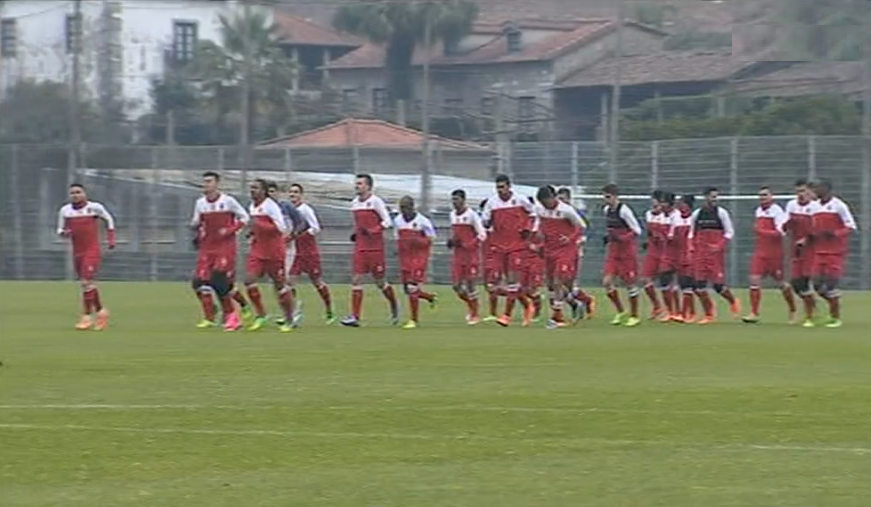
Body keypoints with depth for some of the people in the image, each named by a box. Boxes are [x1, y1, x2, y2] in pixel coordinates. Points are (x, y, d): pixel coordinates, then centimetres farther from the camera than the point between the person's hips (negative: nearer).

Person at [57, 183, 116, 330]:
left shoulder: (95, 207, -5)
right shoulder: (65, 211, 3)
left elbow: (108, 219, 12)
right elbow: (60, 229, 12)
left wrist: (110, 239, 7)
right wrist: (64, 233, -12)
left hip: (92, 251, -5)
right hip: (77, 252, 5)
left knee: (87, 282, -16)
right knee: (89, 285, 12)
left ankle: (86, 316, -11)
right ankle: (100, 311, 29)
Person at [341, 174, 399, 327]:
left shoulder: (375, 202, -9)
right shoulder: (354, 203, 10)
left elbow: (387, 222, -10)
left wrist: (372, 231, -22)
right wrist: (355, 233, 7)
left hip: (375, 248, -6)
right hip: (360, 248, 6)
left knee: (379, 281, 4)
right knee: (356, 280, -5)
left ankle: (394, 307, 30)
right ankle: (355, 317, -8)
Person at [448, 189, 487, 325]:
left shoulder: (471, 215, -11)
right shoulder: (453, 215, 10)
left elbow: (482, 235, -11)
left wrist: (467, 245, -19)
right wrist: (451, 241, 3)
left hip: (471, 254, -6)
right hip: (458, 254, 6)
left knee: (470, 283, -4)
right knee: (456, 285, 1)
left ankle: (475, 315, 8)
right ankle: (470, 306, 24)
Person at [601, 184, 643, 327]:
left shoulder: (624, 210, -16)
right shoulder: (606, 210, 7)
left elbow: (637, 230, -14)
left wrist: (621, 238, -25)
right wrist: (609, 238, 6)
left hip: (627, 252, -7)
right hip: (613, 251, 7)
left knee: (630, 283, 2)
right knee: (607, 282, -3)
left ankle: (634, 316, 15)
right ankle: (620, 312, 15)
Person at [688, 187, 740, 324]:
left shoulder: (721, 213, -2)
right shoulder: (697, 214, 7)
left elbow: (730, 233, -1)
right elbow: (692, 233, 19)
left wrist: (720, 246, -13)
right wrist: (691, 245, 3)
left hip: (716, 253, -3)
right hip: (700, 254, 3)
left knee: (718, 284, -7)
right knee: (700, 284, -3)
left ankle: (733, 301, 23)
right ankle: (708, 315, 7)